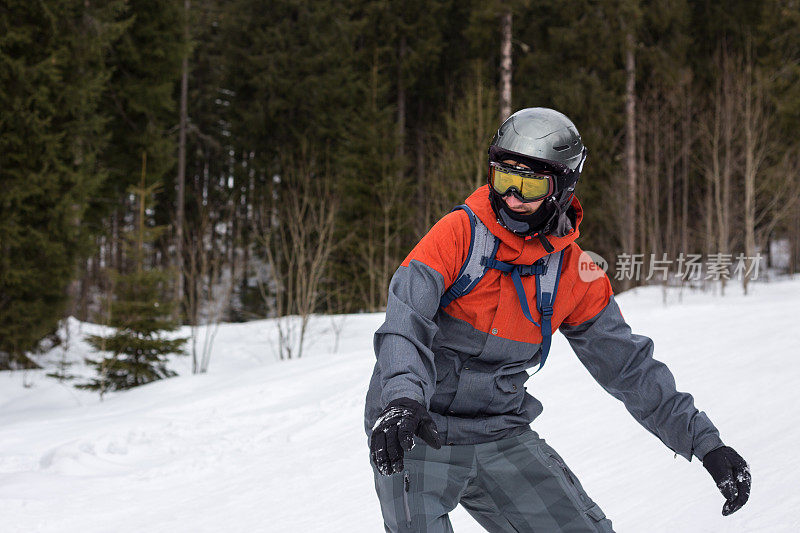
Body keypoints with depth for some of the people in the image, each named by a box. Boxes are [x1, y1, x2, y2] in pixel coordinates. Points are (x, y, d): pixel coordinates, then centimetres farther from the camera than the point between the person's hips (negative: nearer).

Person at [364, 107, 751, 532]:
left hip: (502, 434, 4)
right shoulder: (459, 234, -12)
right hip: (416, 433, -4)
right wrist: (403, 399, -43)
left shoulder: (575, 274, 1)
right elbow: (406, 319, -24)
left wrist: (704, 441, 1)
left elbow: (627, 365, 7)